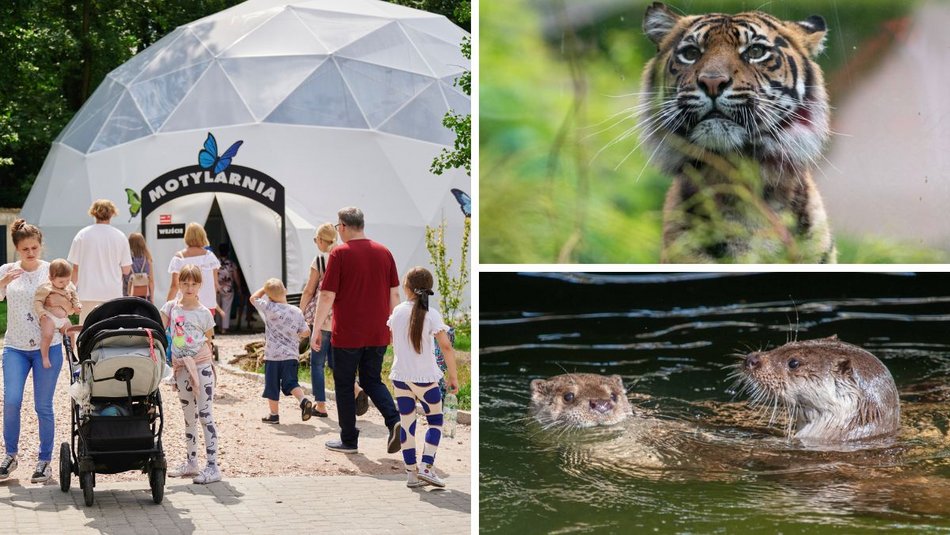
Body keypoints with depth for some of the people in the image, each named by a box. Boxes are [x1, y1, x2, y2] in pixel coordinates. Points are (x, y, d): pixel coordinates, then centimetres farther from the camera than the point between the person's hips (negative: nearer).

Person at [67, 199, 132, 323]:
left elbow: (75, 268, 2)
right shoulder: (120, 236, 2)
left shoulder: (82, 235, 1)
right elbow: (126, 270, 4)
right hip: (114, 293, 1)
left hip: (89, 294, 0)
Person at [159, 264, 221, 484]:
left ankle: (213, 466, -11)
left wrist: (206, 357, -5)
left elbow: (208, 342, 6)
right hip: (181, 368, 4)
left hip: (202, 367, -4)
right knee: (188, 415, 14)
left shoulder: (204, 313, -2)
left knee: (205, 414, -8)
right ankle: (191, 462, 25)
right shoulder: (171, 307, 5)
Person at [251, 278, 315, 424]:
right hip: (291, 355, 3)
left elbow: (253, 298, 6)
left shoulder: (269, 308, -9)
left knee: (272, 385, 8)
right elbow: (306, 332, 4)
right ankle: (303, 400, -16)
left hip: (273, 356, -3)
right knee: (291, 383, 8)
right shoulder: (296, 311, 0)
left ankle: (274, 414, 15)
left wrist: (265, 288, 15)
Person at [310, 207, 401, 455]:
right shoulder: (384, 252, 5)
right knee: (372, 381, 17)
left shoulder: (339, 253, -10)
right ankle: (394, 420, -7)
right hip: (378, 333, 5)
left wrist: (316, 329, -4)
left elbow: (327, 295, -12)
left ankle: (349, 440, 14)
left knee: (344, 385, 9)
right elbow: (394, 294, 9)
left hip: (348, 334, -5)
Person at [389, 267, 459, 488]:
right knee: (435, 421, 11)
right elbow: (446, 346, -16)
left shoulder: (397, 311, 1)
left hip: (400, 376, 3)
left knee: (407, 425, 9)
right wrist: (453, 376, -10)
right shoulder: (431, 314, -11)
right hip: (425, 377, -3)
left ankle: (411, 473, 10)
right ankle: (427, 467, -3)